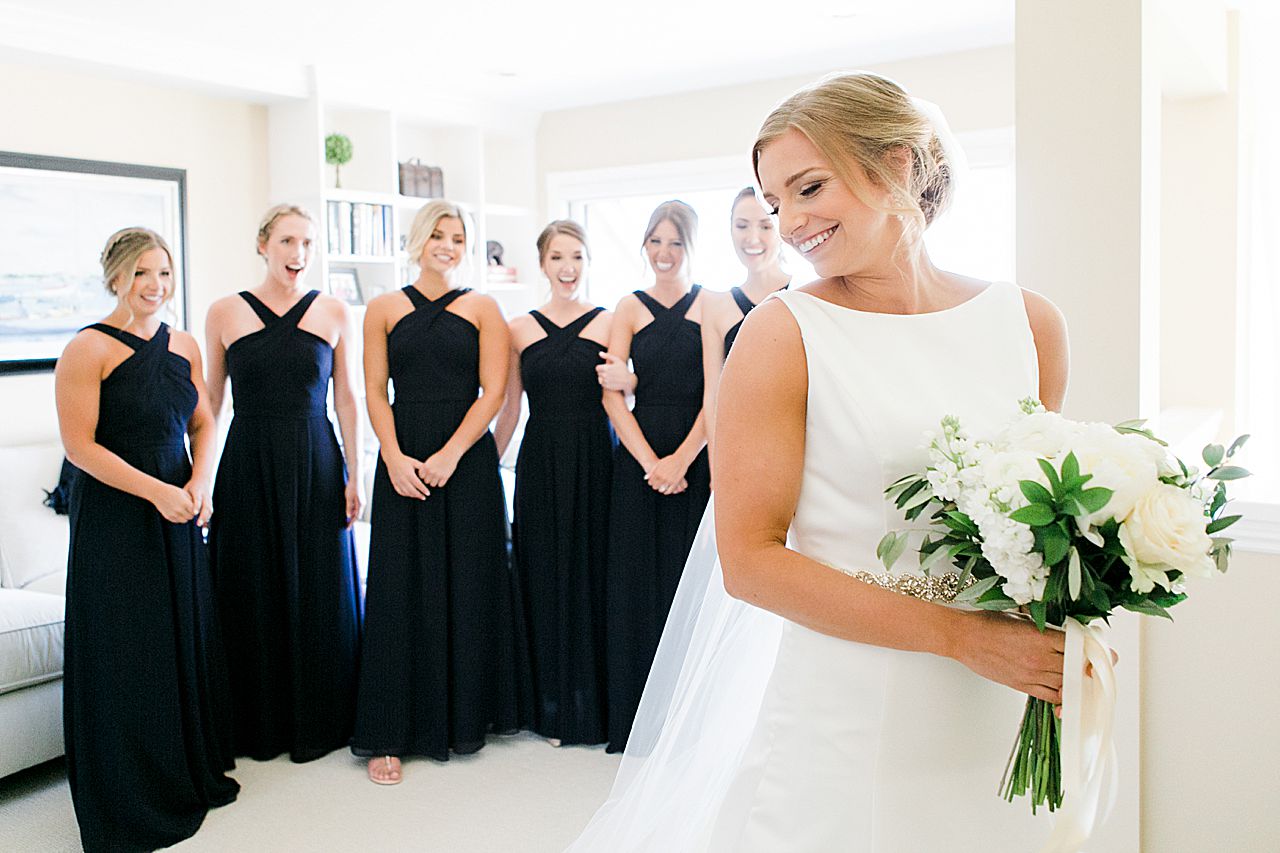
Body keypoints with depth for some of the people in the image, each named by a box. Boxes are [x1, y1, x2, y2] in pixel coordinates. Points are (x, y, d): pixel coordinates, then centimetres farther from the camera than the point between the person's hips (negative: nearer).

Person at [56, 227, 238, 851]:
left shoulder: (183, 346, 9)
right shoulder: (89, 349, -10)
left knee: (188, 637, 12)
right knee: (126, 651, 2)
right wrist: (157, 491, -18)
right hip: (114, 518, -6)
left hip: (179, 515, 6)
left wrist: (199, 485, -3)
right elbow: (79, 445, -14)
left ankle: (192, 773, 29)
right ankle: (128, 799, 19)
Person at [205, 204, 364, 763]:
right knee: (253, 592, 7)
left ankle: (318, 722, 22)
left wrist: (354, 476, 1)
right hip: (248, 465, 0)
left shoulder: (333, 313, 3)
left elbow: (346, 398, 5)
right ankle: (260, 726, 24)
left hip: (315, 464, 0)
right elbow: (208, 403, 7)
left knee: (318, 592, 6)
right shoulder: (225, 313, 2)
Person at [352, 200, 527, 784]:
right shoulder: (384, 309, 10)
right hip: (403, 462, 1)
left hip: (468, 461, 0)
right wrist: (395, 458, -11)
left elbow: (492, 391, -2)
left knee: (469, 585, 4)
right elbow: (376, 392, 4)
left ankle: (465, 718, 20)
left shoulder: (483, 309, 7)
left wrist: (449, 455, -13)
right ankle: (388, 735, 10)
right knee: (400, 588, 1)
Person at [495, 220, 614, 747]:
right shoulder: (520, 329, 8)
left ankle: (593, 702, 19)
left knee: (592, 572, 3)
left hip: (595, 462, -1)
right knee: (545, 575, 7)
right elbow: (509, 410, 10)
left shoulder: (609, 323, 3)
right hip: (540, 464, 1)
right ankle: (552, 707, 21)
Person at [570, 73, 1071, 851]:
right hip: (840, 724, -4)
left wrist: (1061, 635, -2)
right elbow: (749, 559, -13)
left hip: (996, 727, 4)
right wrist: (961, 635, -17)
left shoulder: (1029, 324, 3)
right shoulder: (782, 334, -9)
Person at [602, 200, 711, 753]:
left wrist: (681, 460, -14)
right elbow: (612, 394, 0)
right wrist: (651, 462, -10)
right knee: (636, 580, 4)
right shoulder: (630, 308, 8)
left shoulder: (710, 306, 3)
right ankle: (639, 718, 17)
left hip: (697, 458, -1)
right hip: (637, 459, 2)